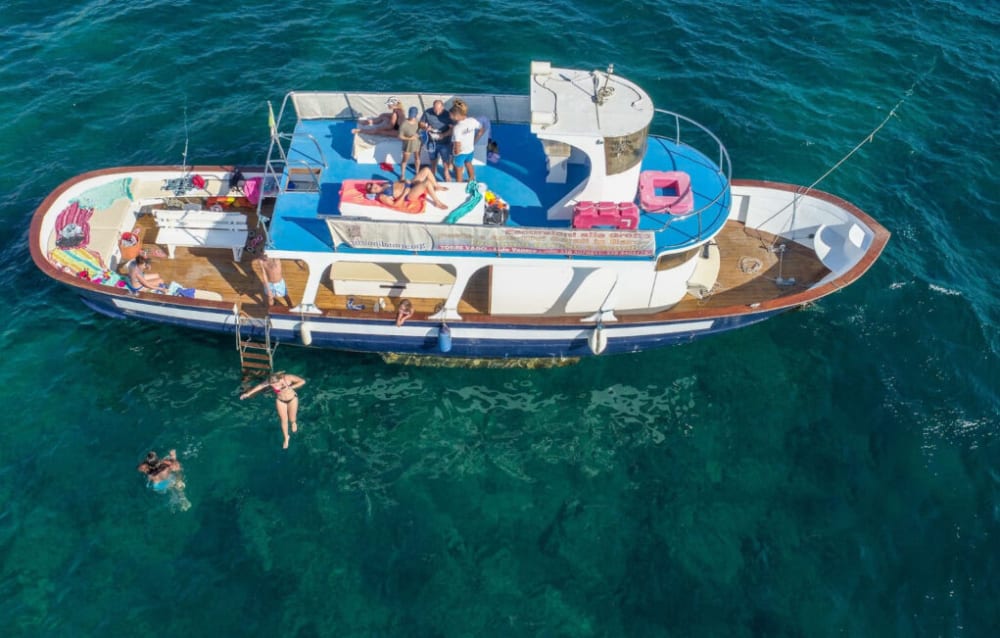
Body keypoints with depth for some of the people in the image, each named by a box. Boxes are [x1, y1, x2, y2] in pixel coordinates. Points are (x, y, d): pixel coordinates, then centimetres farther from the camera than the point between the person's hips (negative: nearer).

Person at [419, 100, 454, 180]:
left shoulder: (447, 115, -18)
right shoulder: (427, 112, -12)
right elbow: (421, 123, 0)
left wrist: (443, 135, -32)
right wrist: (426, 127, -23)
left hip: (444, 143, -3)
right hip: (431, 142, 3)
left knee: (446, 164, 2)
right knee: (433, 162, 21)